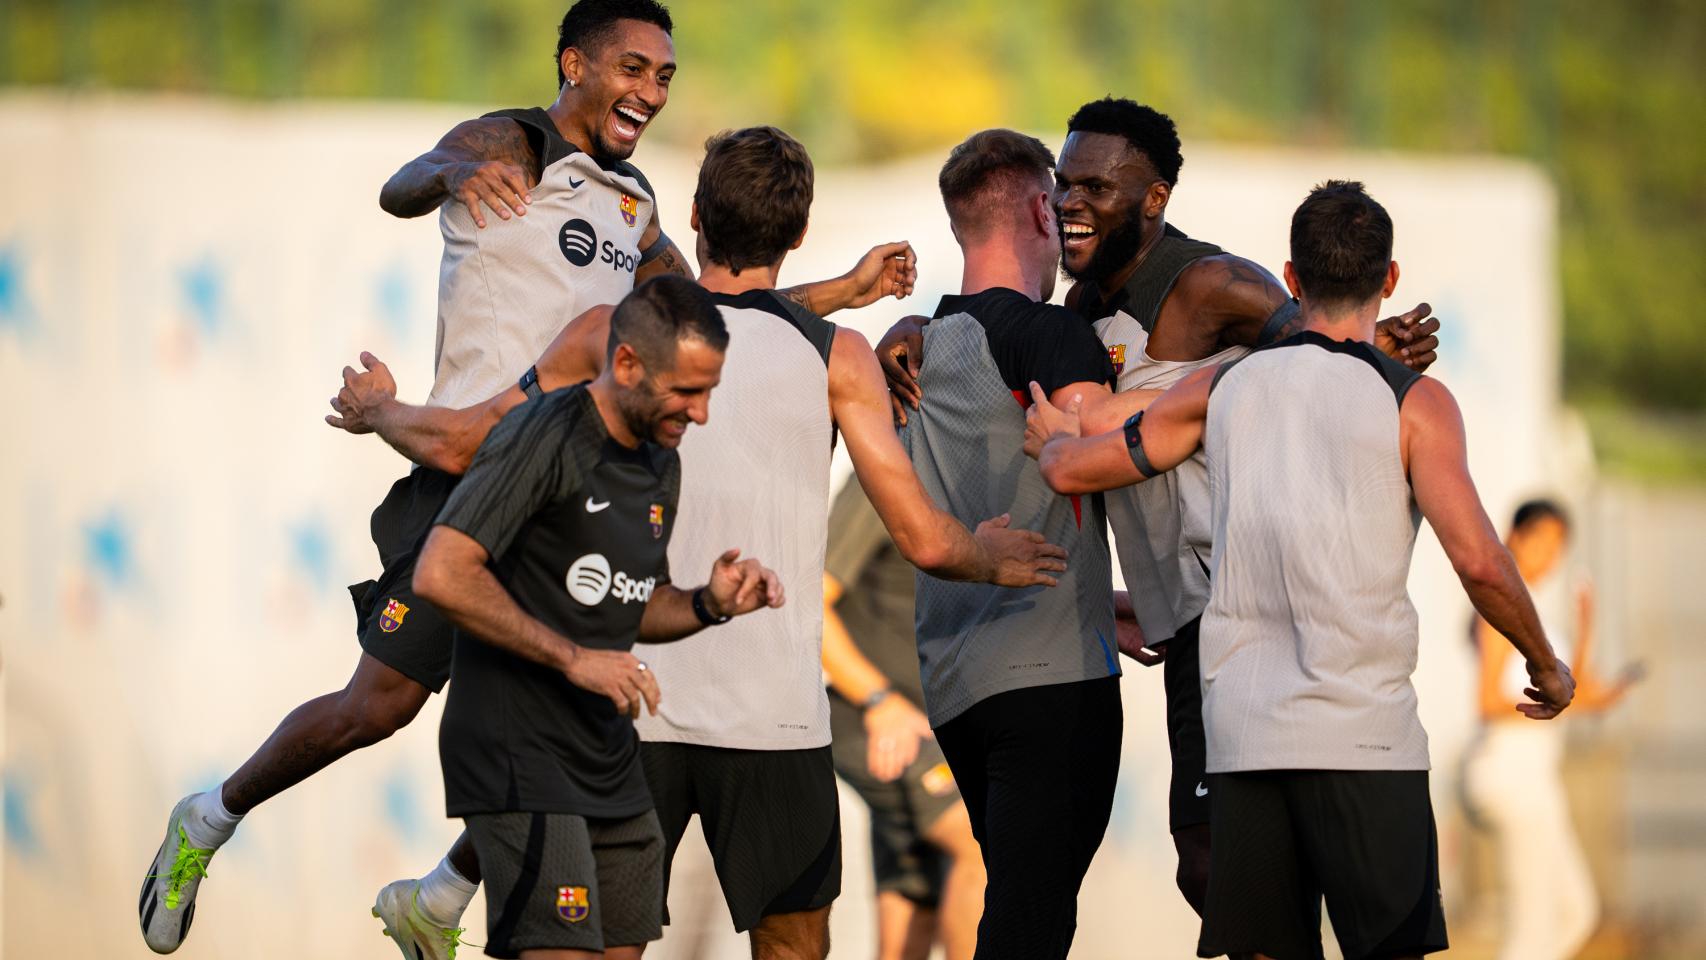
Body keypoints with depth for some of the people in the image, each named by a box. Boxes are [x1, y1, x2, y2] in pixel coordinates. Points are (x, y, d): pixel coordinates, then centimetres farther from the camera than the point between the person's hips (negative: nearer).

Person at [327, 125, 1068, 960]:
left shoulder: (610, 335, 2)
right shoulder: (838, 358, -3)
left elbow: (457, 445, 11)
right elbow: (923, 540, -6)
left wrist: (378, 409, 32)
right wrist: (994, 560, 16)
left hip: (632, 701, 1)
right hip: (773, 717, -1)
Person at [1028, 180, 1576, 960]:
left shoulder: (1222, 389, 10)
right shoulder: (1413, 403, -2)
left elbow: (1074, 469, 17)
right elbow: (1478, 562, -10)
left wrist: (1052, 439, 41)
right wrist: (1546, 664, 6)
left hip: (1241, 733, 4)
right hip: (1364, 735, -4)